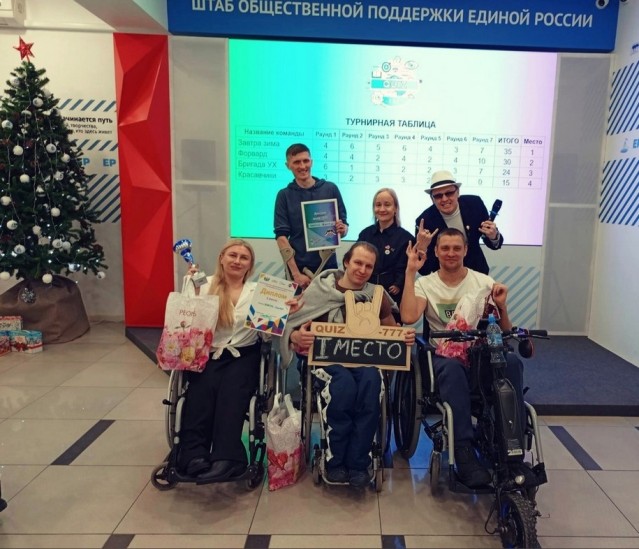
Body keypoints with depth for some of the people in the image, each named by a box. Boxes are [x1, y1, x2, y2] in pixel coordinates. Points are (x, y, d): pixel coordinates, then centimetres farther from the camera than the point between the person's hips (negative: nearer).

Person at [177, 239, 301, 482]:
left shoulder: (258, 291, 13)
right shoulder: (205, 286, 11)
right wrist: (193, 288, -9)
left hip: (243, 356, 0)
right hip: (208, 355, 1)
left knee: (230, 393, -28)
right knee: (202, 390, -28)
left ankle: (225, 459, -39)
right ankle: (194, 456, -36)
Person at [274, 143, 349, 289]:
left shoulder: (330, 189, 3)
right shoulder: (284, 195, 0)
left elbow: (344, 225, 9)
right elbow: (281, 236, -6)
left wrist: (342, 229, -15)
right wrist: (296, 273, -14)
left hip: (328, 265, 1)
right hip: (299, 267, -1)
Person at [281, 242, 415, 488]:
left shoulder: (377, 295, 12)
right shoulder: (320, 289, 2)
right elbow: (291, 327, -3)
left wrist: (405, 337, -13)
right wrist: (297, 336, -27)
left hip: (366, 359, 2)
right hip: (328, 357, -2)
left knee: (370, 382, -33)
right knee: (344, 383, -35)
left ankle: (358, 462, -19)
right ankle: (335, 459, -15)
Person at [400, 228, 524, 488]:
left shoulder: (484, 282, 10)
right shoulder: (425, 283, 5)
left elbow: (504, 331, 10)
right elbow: (408, 317, -17)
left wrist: (502, 306, -11)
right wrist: (410, 271, -13)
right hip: (445, 355, -2)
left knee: (512, 361, -32)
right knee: (452, 368, -38)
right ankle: (464, 452, -34)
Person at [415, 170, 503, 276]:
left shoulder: (475, 204, -17)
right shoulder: (424, 221, -25)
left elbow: (494, 243, -5)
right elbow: (424, 270, -23)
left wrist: (494, 236, -27)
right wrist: (422, 247, -40)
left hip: (476, 271, 2)